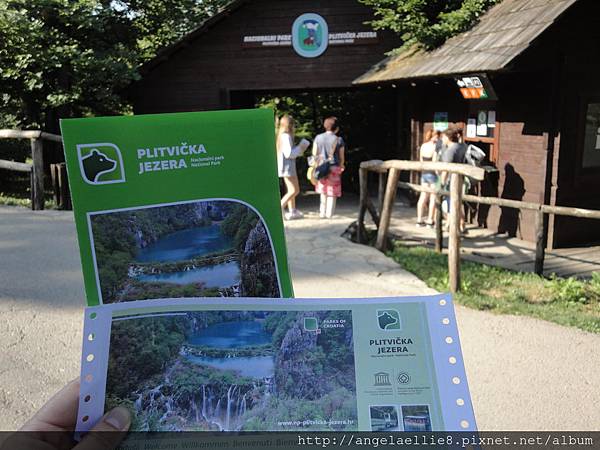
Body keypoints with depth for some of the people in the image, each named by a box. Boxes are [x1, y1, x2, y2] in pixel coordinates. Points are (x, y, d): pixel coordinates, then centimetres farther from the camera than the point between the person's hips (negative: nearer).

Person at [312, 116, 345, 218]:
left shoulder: (318, 138, 2)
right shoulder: (339, 140, -6)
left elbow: (314, 154, 4)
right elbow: (342, 157, -1)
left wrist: (316, 166, 16)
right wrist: (341, 166, 18)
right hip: (334, 168, -3)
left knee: (323, 192, 18)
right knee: (332, 192, 8)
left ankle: (322, 213, 21)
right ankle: (329, 213, 9)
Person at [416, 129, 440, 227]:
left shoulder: (423, 145, 8)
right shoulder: (436, 147, -14)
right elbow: (435, 163, -17)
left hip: (424, 173, 7)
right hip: (433, 174, -7)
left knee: (423, 196, 11)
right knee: (433, 198, 1)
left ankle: (419, 220, 14)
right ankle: (430, 221, 4)